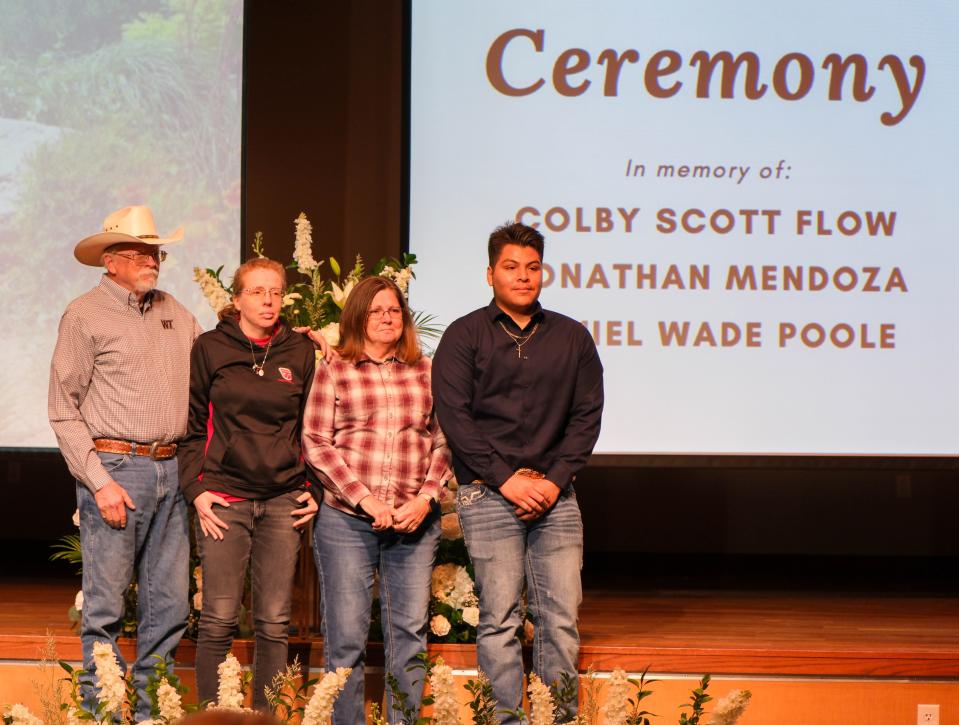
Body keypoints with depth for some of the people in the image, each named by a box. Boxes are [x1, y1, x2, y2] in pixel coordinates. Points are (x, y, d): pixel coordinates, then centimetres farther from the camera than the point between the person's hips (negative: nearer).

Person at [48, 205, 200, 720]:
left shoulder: (175, 313, 14)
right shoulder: (85, 315, -2)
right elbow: (64, 410, -5)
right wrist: (99, 481, -12)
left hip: (170, 469, 6)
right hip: (114, 466, -5)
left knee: (169, 605, 7)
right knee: (106, 606, -3)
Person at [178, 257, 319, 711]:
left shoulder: (300, 353, 10)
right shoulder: (210, 349, 3)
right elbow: (191, 426, 5)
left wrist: (314, 489, 7)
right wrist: (196, 489, -4)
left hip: (284, 502, 2)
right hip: (224, 498, -2)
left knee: (275, 622, 3)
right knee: (219, 619, -5)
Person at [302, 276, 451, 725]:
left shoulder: (424, 372, 11)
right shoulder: (333, 372, 4)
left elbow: (442, 441, 10)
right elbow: (316, 443, -1)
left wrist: (426, 498, -5)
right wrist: (364, 499, -10)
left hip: (414, 520, 2)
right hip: (347, 519, -2)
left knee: (410, 633, 4)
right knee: (346, 637, 1)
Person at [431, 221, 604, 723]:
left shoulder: (572, 337, 13)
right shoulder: (464, 336, 5)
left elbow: (587, 415, 9)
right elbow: (454, 416, -3)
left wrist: (556, 479, -4)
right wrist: (506, 479, -10)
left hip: (555, 494, 3)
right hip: (488, 494, -3)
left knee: (561, 617, -1)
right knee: (500, 619, -4)